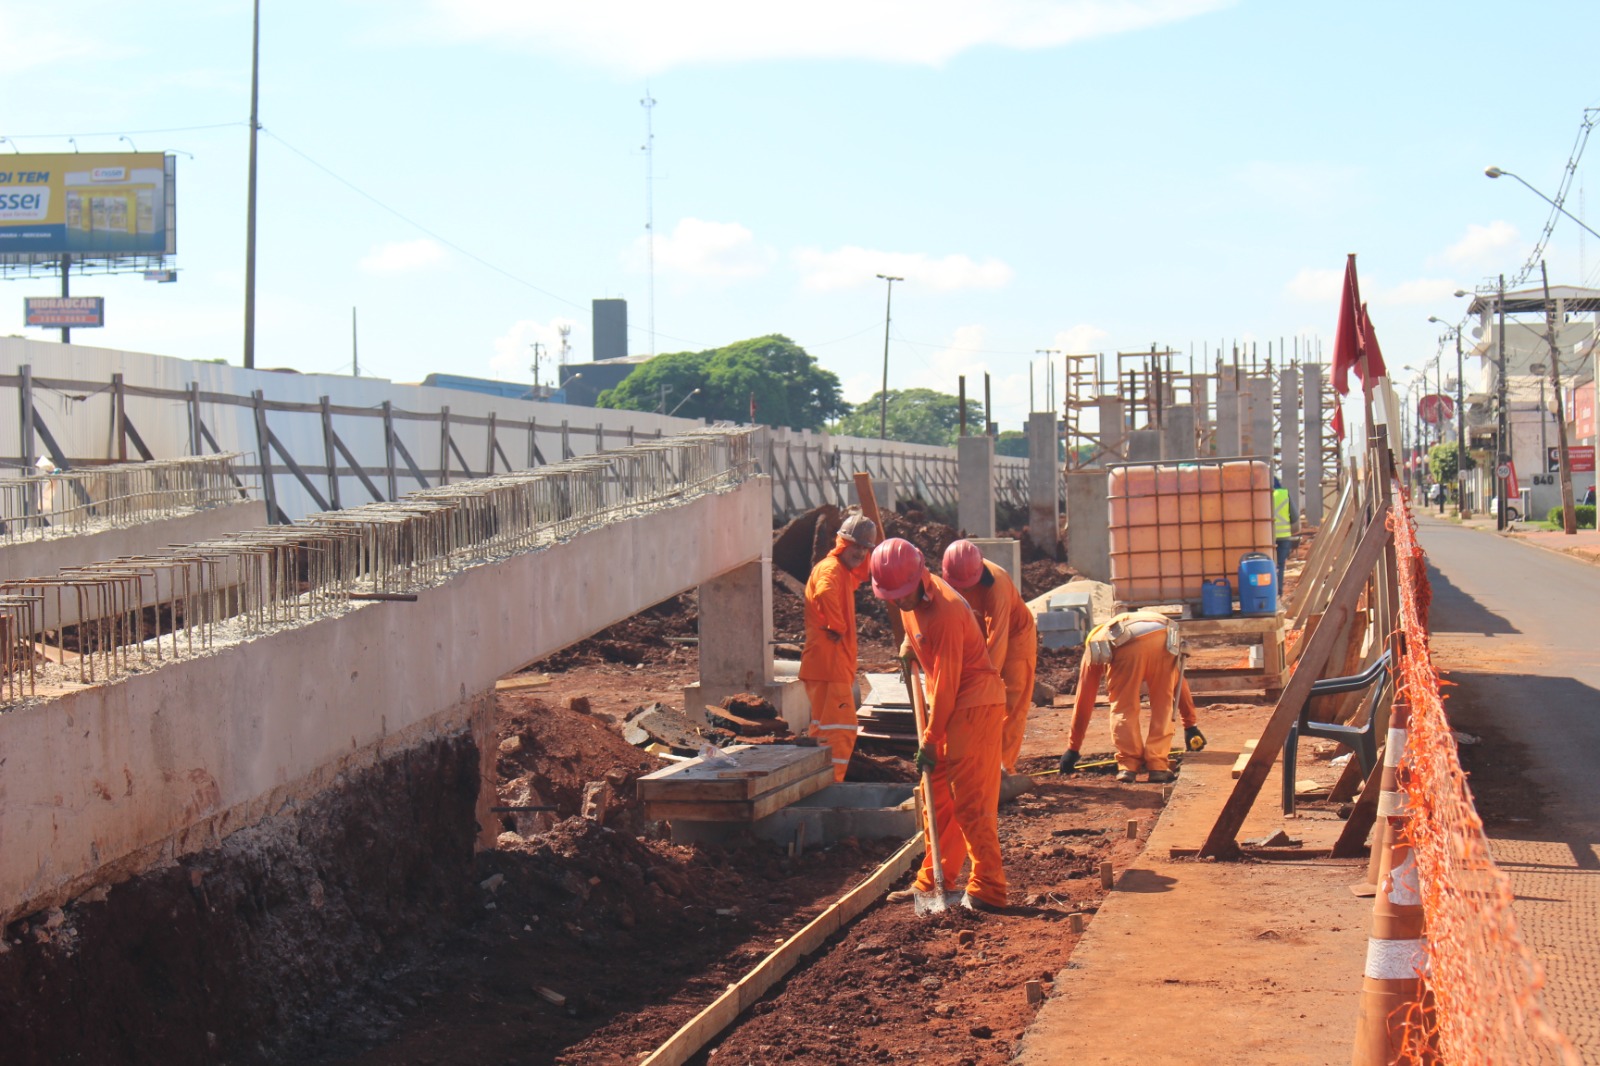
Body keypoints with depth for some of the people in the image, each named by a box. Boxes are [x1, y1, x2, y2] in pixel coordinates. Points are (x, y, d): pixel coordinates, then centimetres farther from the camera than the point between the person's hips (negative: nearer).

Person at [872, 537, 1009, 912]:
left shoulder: (945, 611, -26)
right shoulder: (912, 598, 1)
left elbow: (945, 683, -22)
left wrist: (929, 740, -18)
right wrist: (910, 644, 19)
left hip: (975, 703, -9)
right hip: (952, 702, 9)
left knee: (970, 800, -10)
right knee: (939, 798, 12)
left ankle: (988, 890, -8)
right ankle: (932, 882, 20)